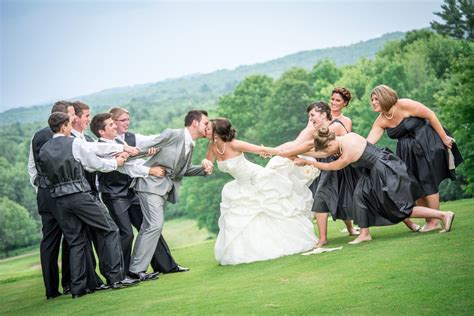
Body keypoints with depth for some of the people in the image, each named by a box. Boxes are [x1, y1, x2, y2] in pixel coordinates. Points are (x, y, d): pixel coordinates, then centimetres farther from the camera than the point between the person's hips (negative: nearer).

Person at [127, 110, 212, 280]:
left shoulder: (190, 144, 11)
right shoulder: (172, 135, -14)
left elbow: (185, 170, 22)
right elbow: (143, 148, -15)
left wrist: (203, 169, 5)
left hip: (164, 188, 9)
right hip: (151, 183, -9)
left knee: (148, 228, 12)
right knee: (155, 225, -17)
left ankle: (136, 267, 20)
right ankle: (137, 269, -13)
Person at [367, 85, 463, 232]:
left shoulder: (404, 105, -21)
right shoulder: (380, 121, -3)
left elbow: (430, 115, -16)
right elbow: (368, 143, -6)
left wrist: (444, 138, -14)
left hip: (426, 145, -7)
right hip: (407, 152, 7)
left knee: (428, 181, -6)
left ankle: (434, 221, 0)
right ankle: (428, 221, 18)